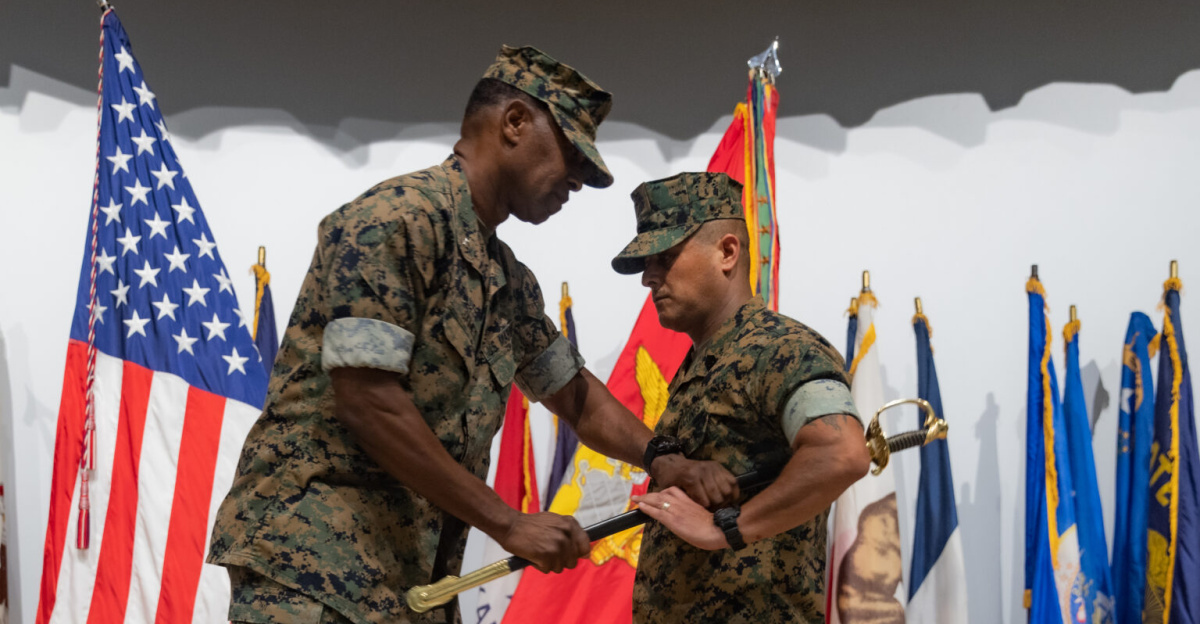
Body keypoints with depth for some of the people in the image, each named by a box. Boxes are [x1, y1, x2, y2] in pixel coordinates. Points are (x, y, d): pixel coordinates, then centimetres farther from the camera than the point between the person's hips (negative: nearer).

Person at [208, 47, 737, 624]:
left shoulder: (510, 281, 17)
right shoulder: (396, 219, -12)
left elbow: (575, 395, 28)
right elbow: (368, 402, -19)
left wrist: (661, 459, 8)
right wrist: (508, 524, -15)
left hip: (415, 577, 9)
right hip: (311, 567, -9)